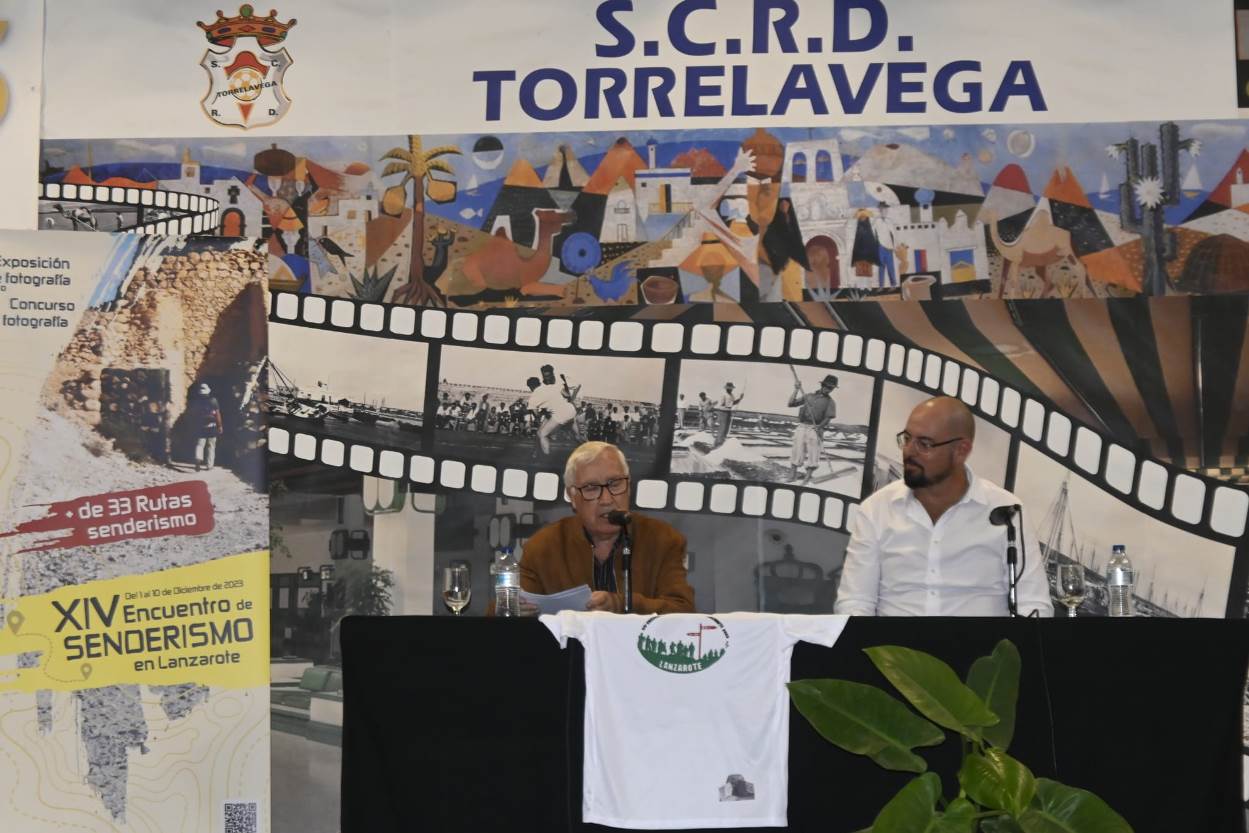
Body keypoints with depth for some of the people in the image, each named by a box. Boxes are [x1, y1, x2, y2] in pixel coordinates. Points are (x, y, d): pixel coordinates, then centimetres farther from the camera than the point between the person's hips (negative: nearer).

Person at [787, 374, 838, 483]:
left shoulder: (830, 402, 9)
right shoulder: (808, 396, 15)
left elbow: (828, 418, -3)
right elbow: (791, 403, 11)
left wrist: (819, 426, -20)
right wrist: (796, 390, 2)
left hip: (815, 429, -2)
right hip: (801, 427, 2)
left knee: (813, 452, -6)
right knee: (797, 450, 0)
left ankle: (808, 476, -3)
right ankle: (793, 473, 6)